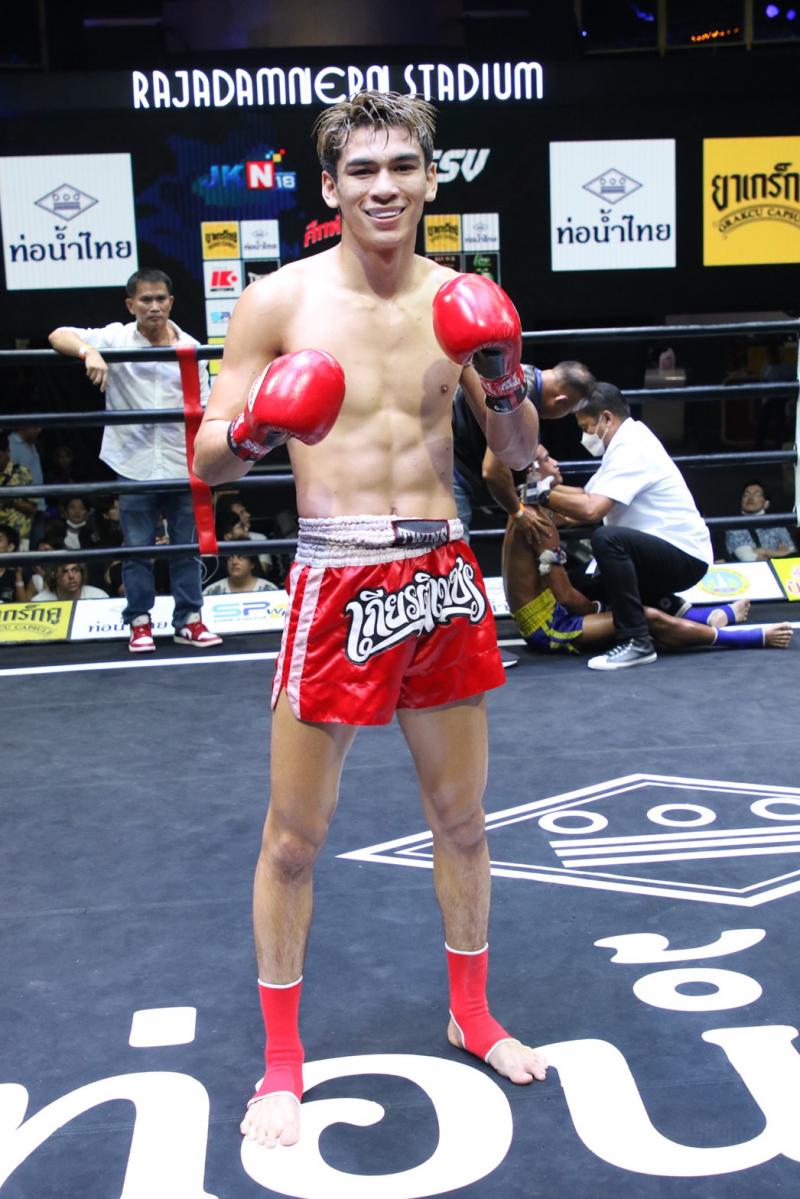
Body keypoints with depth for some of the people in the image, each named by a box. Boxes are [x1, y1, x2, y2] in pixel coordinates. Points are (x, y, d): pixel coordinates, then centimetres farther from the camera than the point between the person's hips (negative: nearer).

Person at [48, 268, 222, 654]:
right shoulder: (116, 339, -3)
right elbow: (58, 336, -14)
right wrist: (89, 352, -35)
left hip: (182, 465, 2)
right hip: (134, 464, -2)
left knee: (187, 546, 8)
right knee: (137, 548, 6)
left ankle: (189, 621, 17)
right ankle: (140, 623, 16)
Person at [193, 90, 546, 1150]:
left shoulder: (459, 300, 4)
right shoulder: (280, 300, -6)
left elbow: (520, 456, 9)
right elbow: (208, 461, -3)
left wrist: (504, 377, -10)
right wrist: (252, 433, -25)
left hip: (444, 576, 4)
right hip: (339, 584, -3)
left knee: (462, 818, 16)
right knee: (294, 834, 4)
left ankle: (472, 1016, 38)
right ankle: (282, 1060, 24)